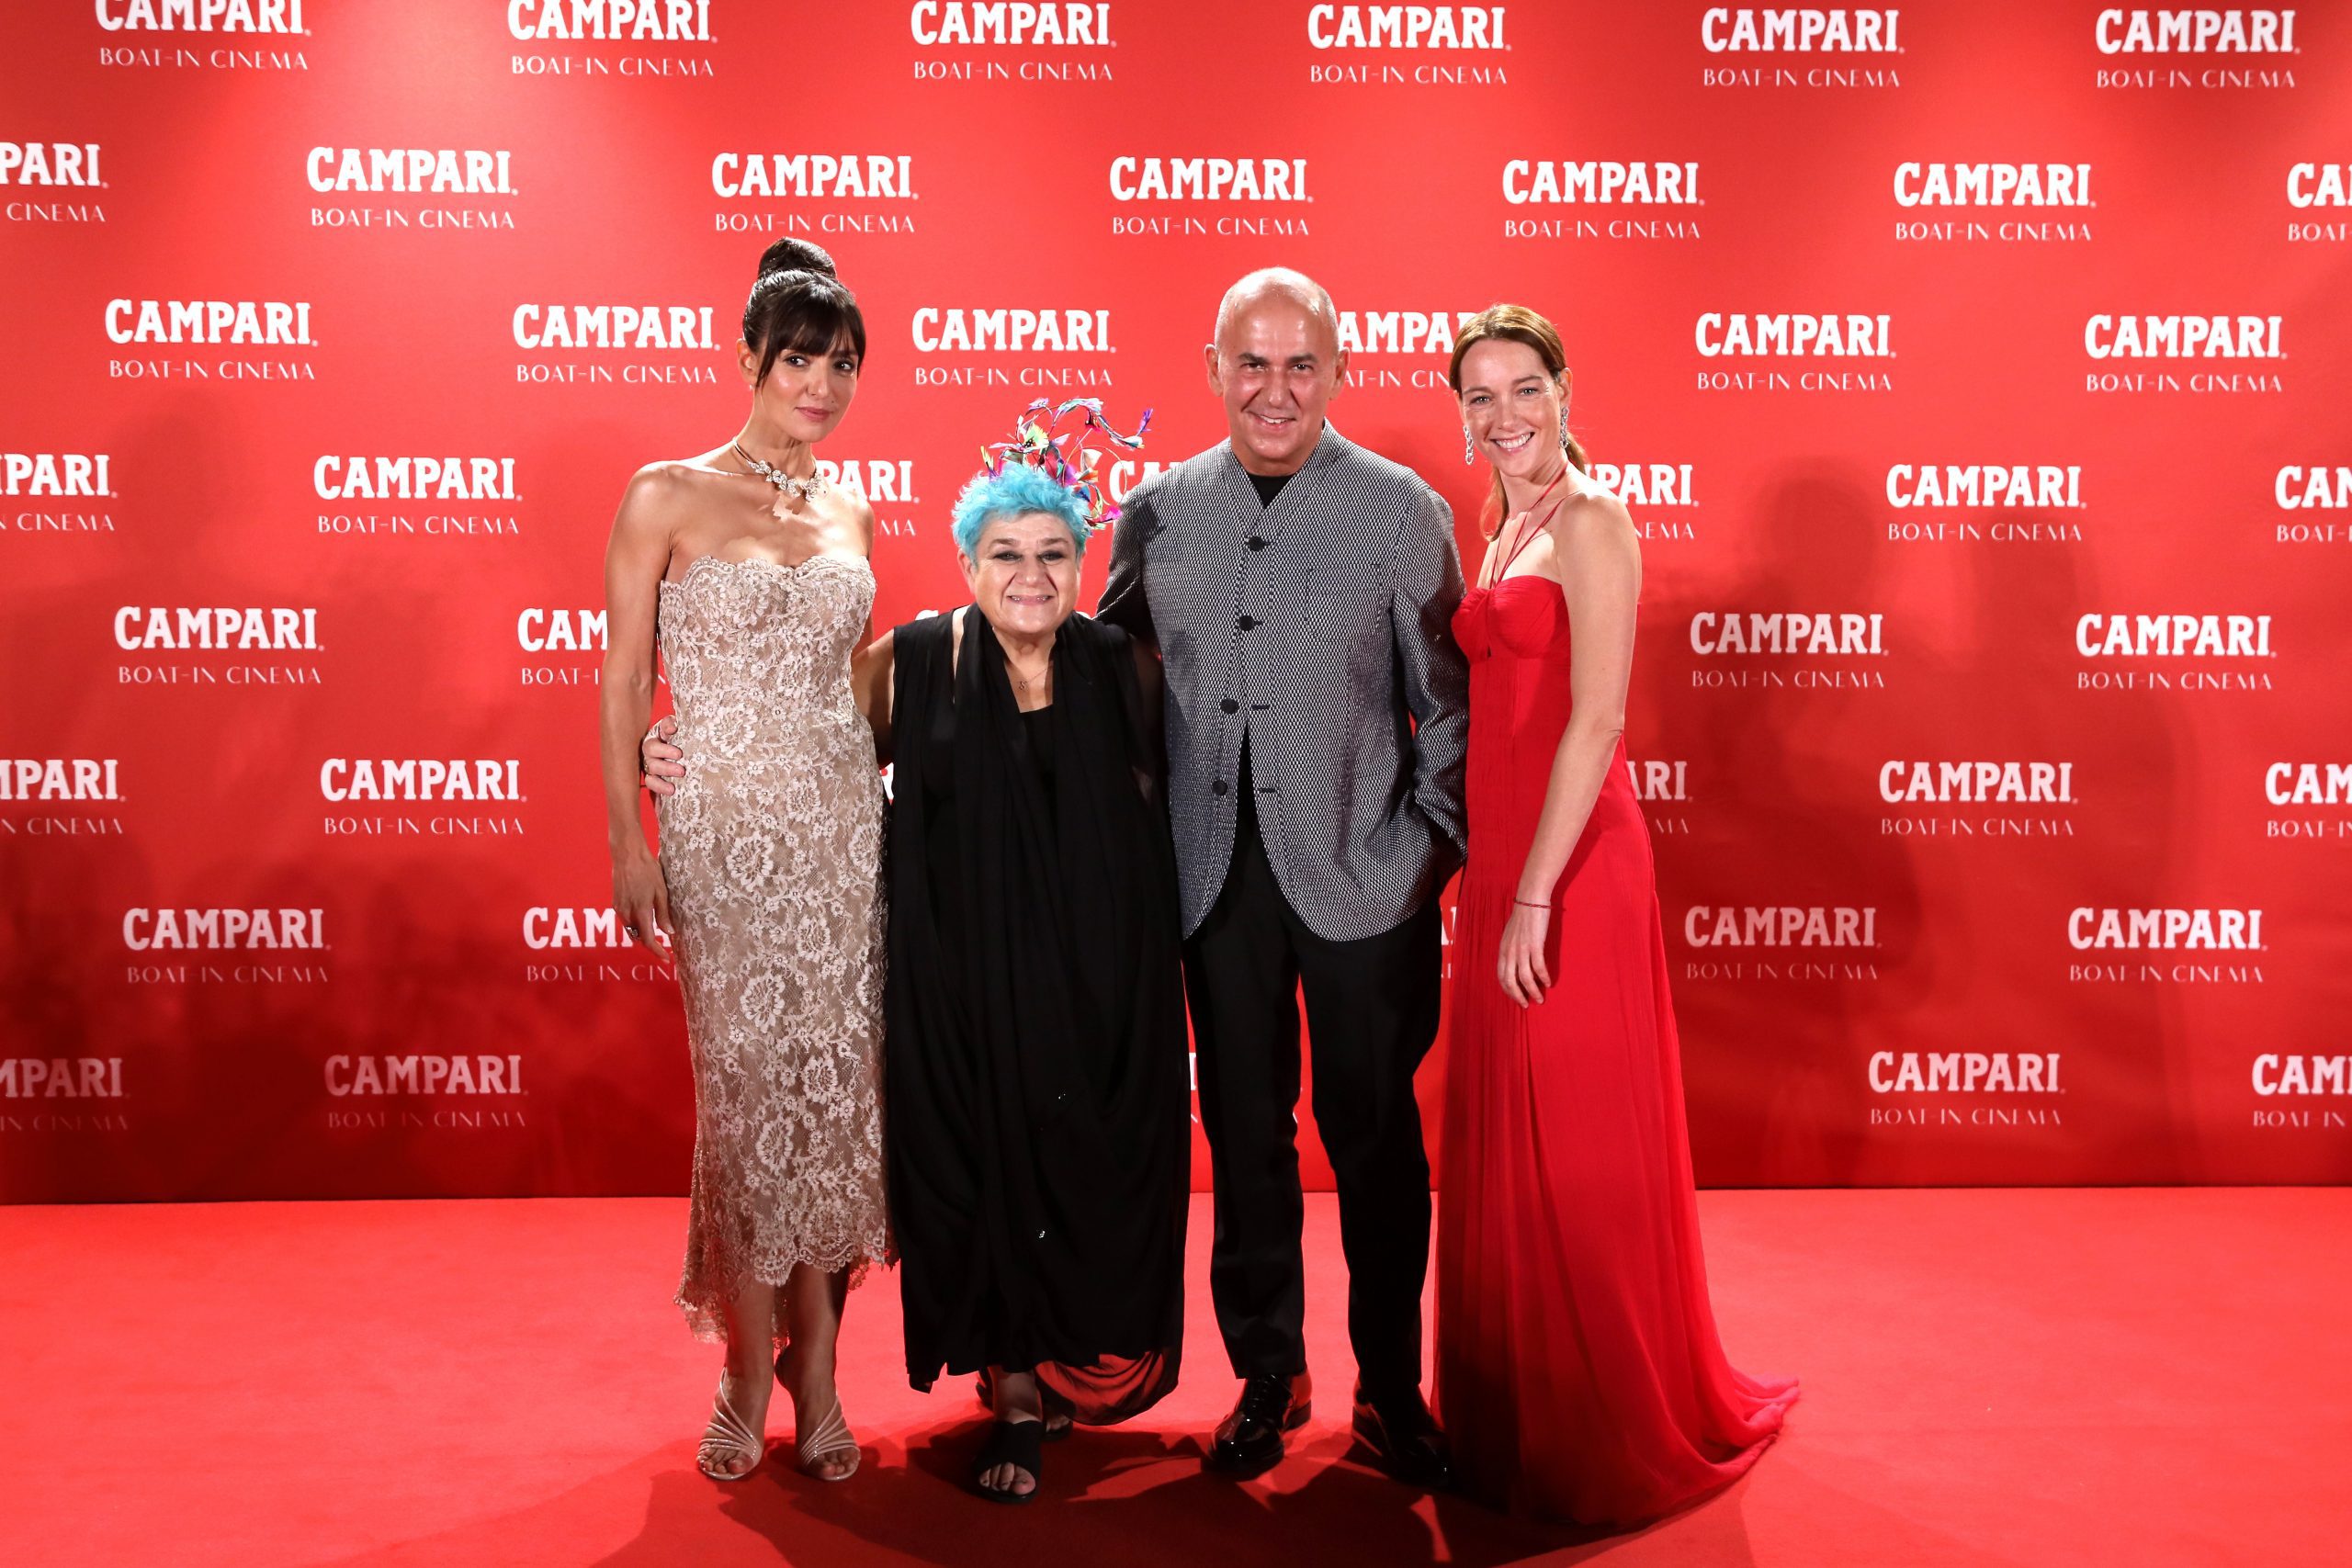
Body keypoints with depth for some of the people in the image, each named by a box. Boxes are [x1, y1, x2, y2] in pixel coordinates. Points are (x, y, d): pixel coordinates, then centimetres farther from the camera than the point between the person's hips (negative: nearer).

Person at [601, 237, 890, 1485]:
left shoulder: (853, 518, 12)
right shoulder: (668, 497, 0)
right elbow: (623, 682, -1)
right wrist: (627, 846, -6)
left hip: (843, 827, 4)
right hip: (724, 833, -3)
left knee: (835, 1089, 4)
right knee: (747, 1092, 0)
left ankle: (816, 1374, 17)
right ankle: (749, 1379, 16)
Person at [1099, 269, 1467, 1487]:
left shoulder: (1404, 511, -2)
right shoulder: (1156, 511, 5)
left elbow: (1447, 701, 0)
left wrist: (1431, 849, -6)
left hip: (1360, 875, -2)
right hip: (1217, 875, 3)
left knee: (1375, 1140, 7)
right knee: (1244, 1135, 12)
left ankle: (1390, 1388, 25)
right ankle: (1268, 1376, 29)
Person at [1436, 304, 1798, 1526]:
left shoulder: (1589, 521, -10)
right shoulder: (1501, 529, 16)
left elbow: (1597, 719, -17)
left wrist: (1533, 896, -20)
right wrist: (1487, 880, 14)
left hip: (1569, 871, -9)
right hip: (1497, 863, 9)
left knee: (1577, 1151, 1)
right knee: (1501, 1146, 15)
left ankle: (1613, 1435, 18)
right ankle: (1518, 1416, 31)